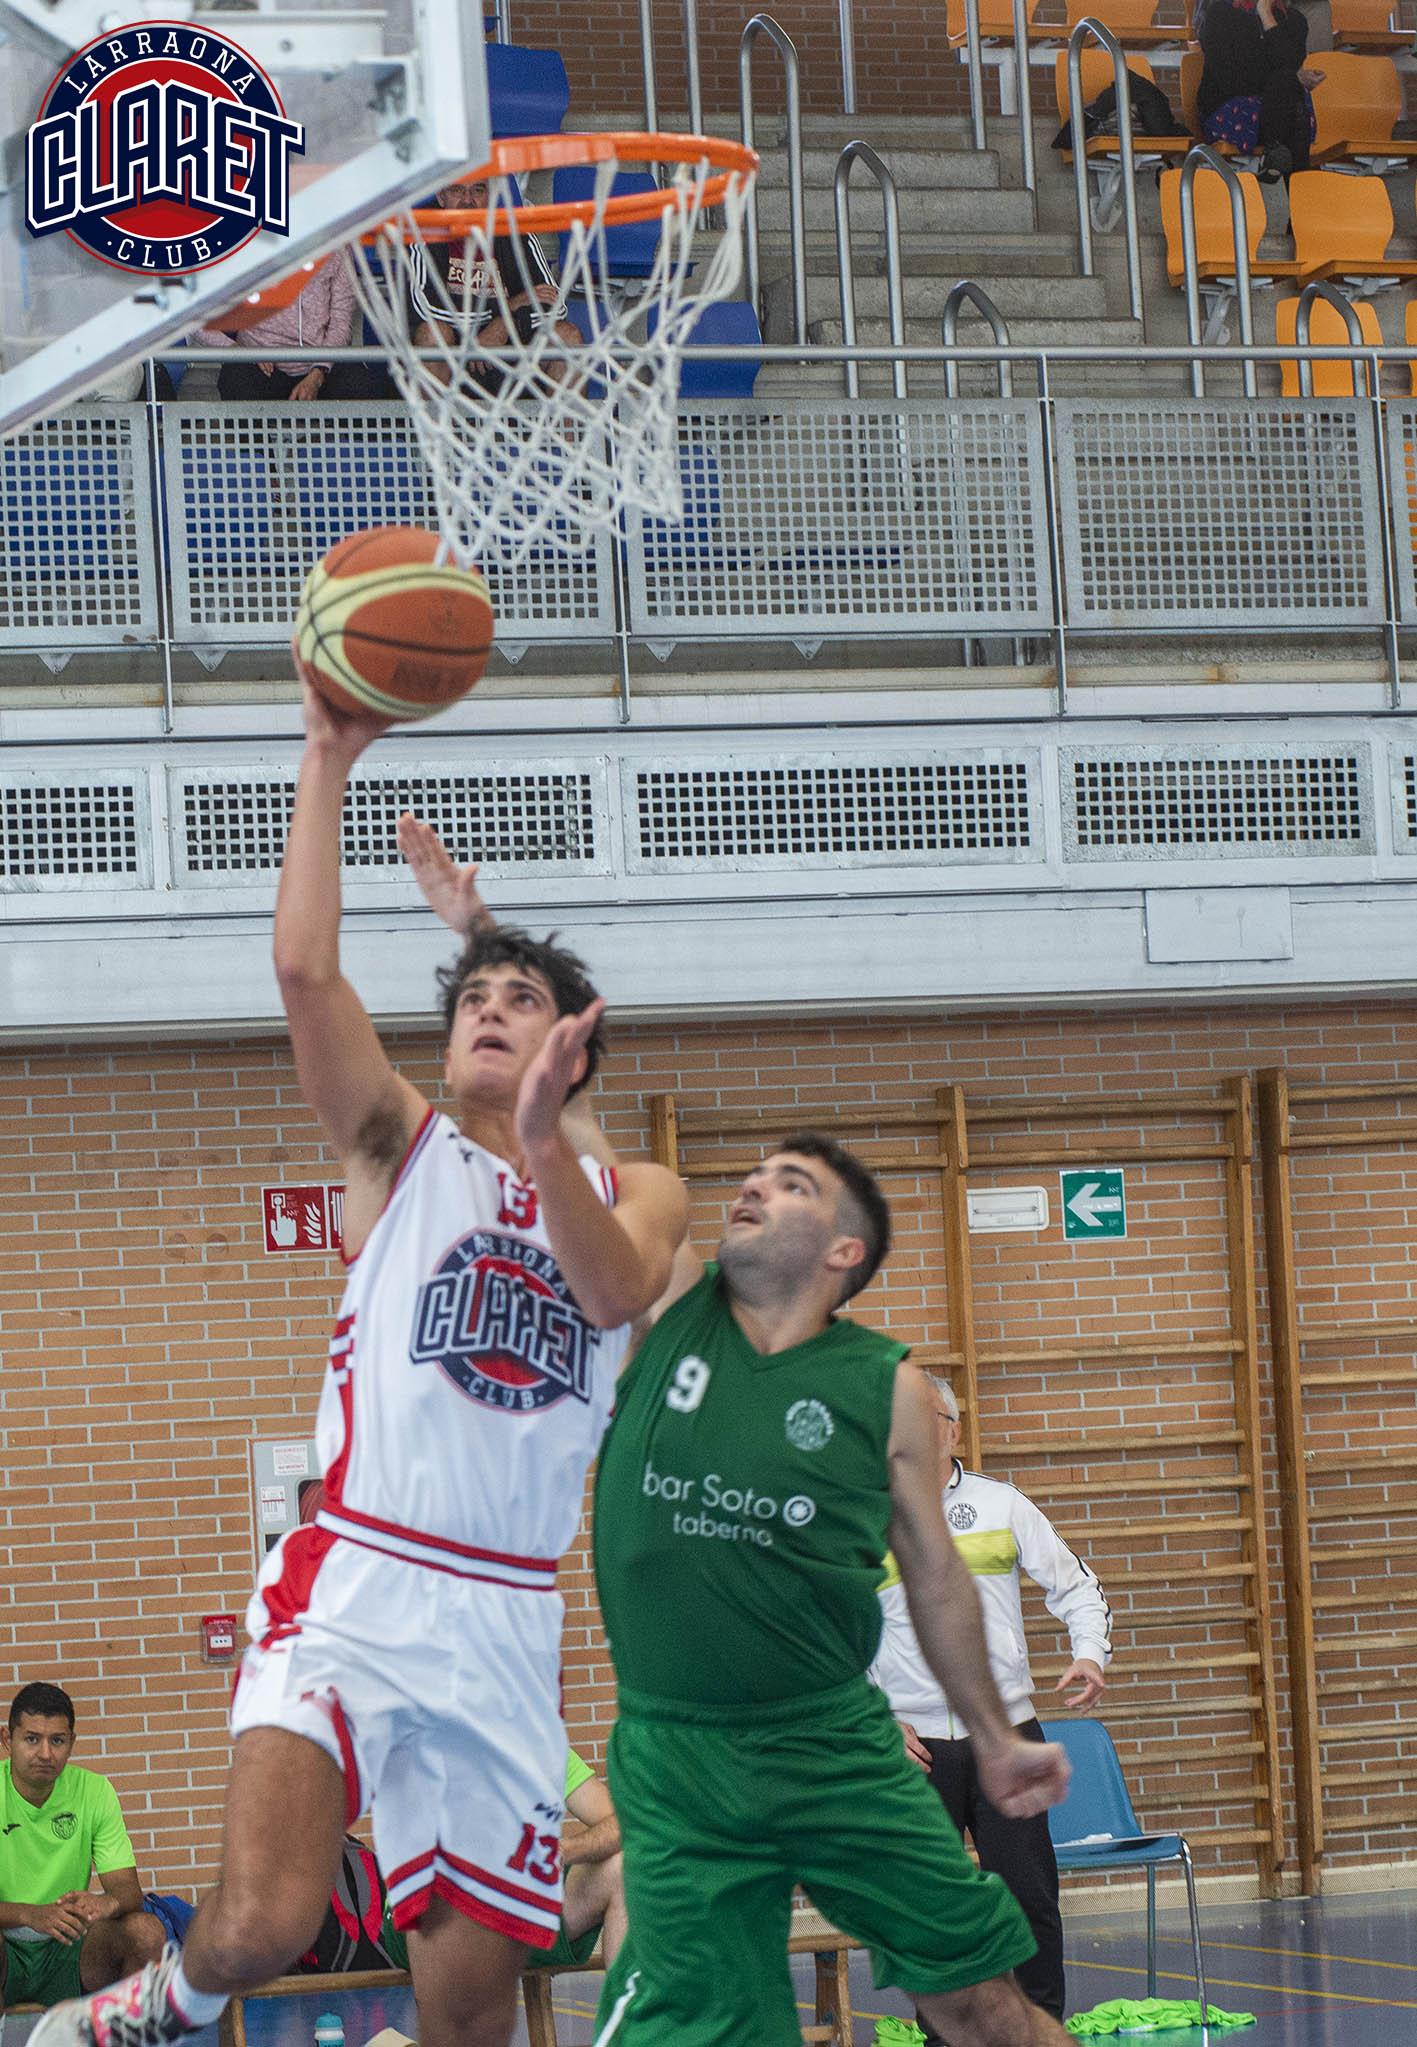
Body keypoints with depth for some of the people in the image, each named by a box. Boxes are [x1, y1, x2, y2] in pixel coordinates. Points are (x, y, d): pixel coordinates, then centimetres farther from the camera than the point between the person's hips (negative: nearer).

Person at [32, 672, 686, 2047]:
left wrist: (544, 1141, -26)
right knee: (260, 1925, -23)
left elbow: (614, 1290, -9)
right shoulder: (401, 1144, 9)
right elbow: (305, 970, -7)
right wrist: (328, 762, -13)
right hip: (354, 1586, -3)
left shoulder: (636, 1199, 15)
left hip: (506, 1625, 3)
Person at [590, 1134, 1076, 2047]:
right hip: (675, 1762, -1)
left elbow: (935, 1575, 11)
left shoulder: (887, 1387, 0)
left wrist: (997, 1739, 17)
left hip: (837, 1750, 1)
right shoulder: (662, 1306, 0)